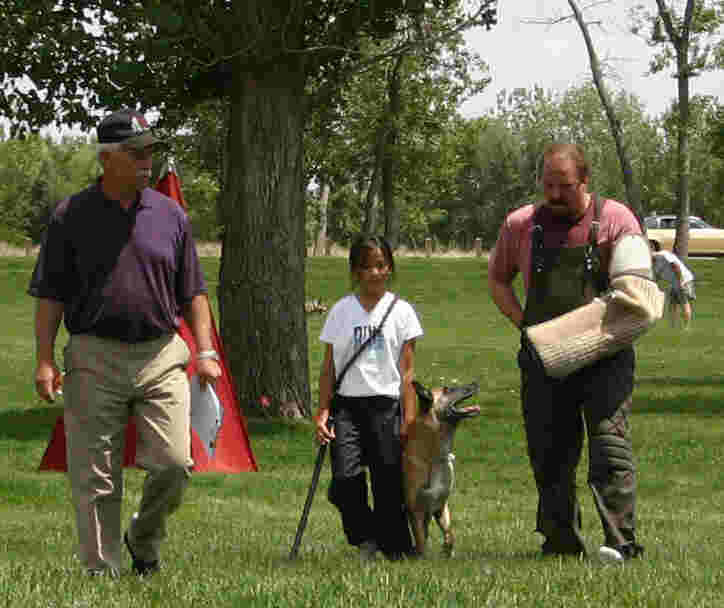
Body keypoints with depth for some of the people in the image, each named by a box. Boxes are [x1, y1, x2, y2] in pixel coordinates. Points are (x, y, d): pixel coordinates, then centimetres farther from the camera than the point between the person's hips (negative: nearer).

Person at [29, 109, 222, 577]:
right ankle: (102, 570, 9)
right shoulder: (72, 216, 2)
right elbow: (50, 295, 3)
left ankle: (145, 539, 19)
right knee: (96, 479, 0)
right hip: (94, 359, -2)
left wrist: (206, 351, 5)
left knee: (174, 462, -7)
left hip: (161, 357, 2)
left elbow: (192, 293, 14)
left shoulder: (170, 215, 9)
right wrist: (45, 360, -5)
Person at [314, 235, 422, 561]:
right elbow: (328, 368, 12)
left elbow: (407, 372, 5)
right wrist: (322, 412, 3)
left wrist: (409, 418, -2)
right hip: (347, 404, 1)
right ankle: (365, 539, 5)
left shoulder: (401, 311, 6)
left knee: (388, 484, -3)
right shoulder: (340, 312, 9)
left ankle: (397, 548, 12)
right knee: (345, 479, -15)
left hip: (385, 404, -1)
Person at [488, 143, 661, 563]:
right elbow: (498, 280, 19)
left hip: (604, 357, -3)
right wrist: (525, 324, 4)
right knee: (550, 456, 7)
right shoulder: (521, 224, 7)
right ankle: (561, 543, 18)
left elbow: (640, 285, 2)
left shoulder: (615, 219, 0)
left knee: (610, 445, -13)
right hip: (545, 357, 3)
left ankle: (622, 542, -15)